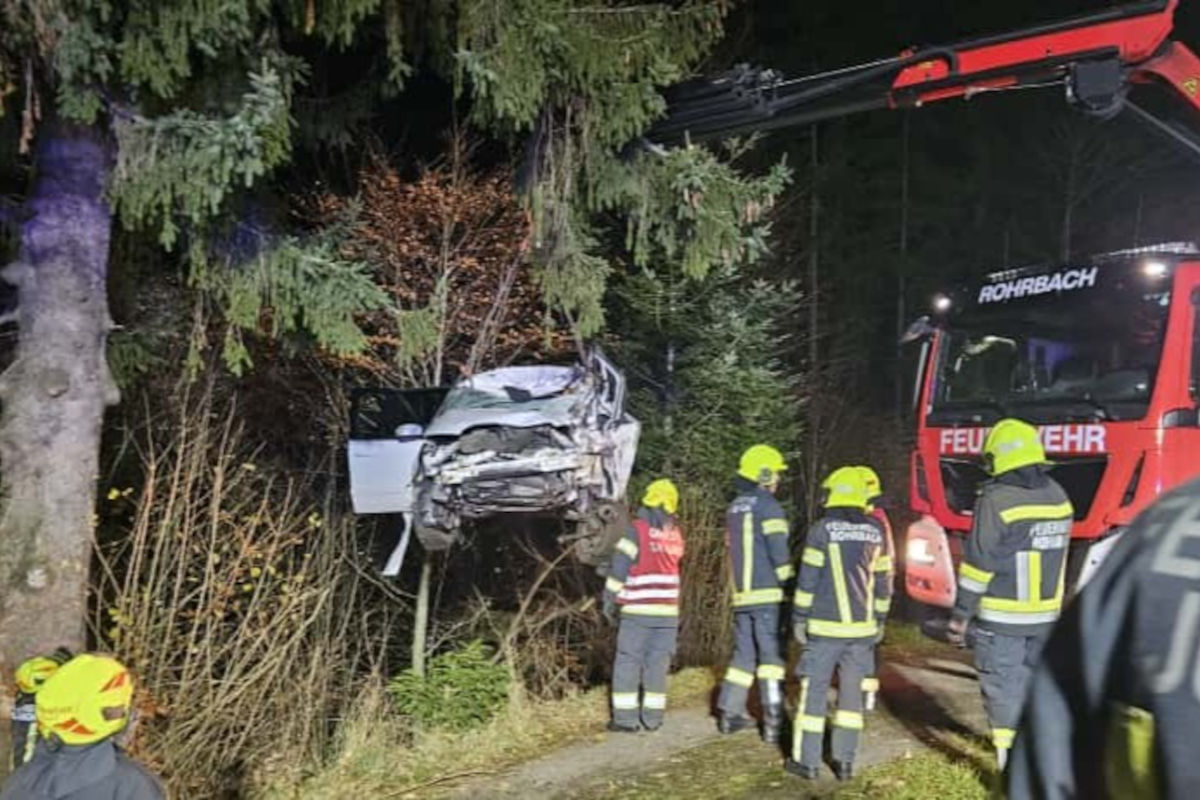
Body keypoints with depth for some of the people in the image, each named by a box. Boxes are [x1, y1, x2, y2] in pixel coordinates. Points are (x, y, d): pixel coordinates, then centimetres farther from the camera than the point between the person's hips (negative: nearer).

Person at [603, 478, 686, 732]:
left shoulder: (637, 529, -8)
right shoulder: (675, 533, 6)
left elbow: (619, 568, -9)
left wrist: (610, 601, 1)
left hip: (637, 610, -4)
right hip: (667, 611, 4)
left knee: (628, 663, 3)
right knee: (658, 664, 10)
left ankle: (625, 718, 2)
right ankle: (653, 717, 12)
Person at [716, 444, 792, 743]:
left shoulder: (734, 508, 16)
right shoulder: (767, 506, -9)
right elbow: (779, 553, -15)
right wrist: (788, 578, -2)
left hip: (742, 593, 7)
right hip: (766, 594, -7)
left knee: (743, 653, 14)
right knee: (769, 655, -3)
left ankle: (730, 713, 16)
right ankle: (773, 721, -2)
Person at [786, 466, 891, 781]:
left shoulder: (822, 529, -8)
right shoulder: (876, 532, 5)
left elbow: (808, 578, -9)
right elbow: (882, 581, 10)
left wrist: (799, 617, -2)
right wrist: (879, 619, 18)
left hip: (826, 626, -4)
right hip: (862, 627, 4)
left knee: (814, 690, 4)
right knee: (851, 692, 11)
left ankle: (807, 761, 8)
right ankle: (845, 762, 14)